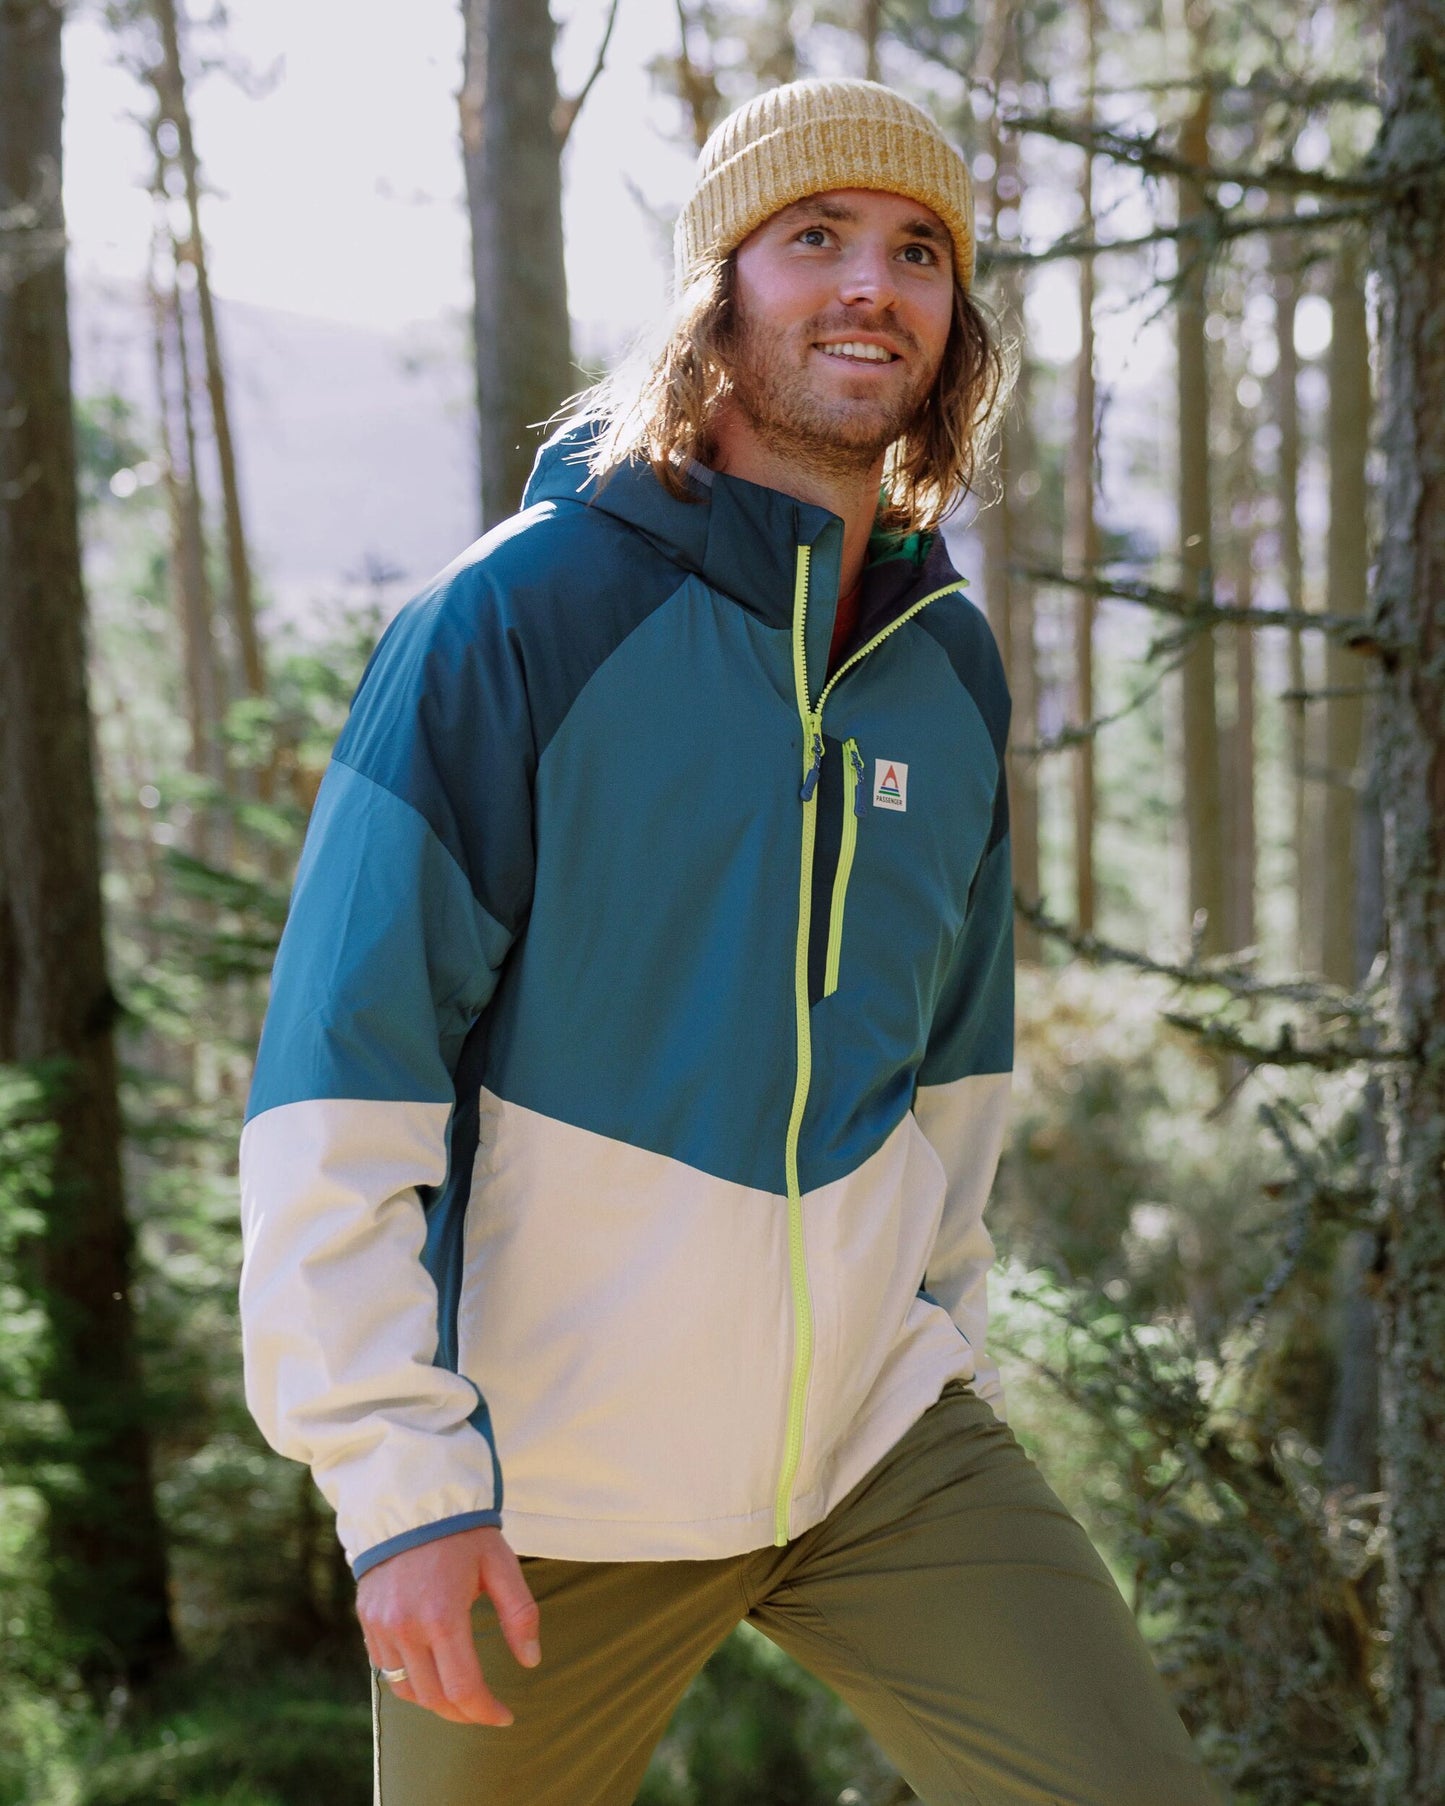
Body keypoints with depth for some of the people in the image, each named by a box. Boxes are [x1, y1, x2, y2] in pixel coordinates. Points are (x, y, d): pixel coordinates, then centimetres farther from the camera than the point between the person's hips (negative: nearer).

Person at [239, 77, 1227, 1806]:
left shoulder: (951, 663, 5)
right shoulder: (516, 618, -13)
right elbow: (340, 1075, -16)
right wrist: (399, 1469, -19)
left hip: (884, 1439, 5)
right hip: (554, 1476, -4)